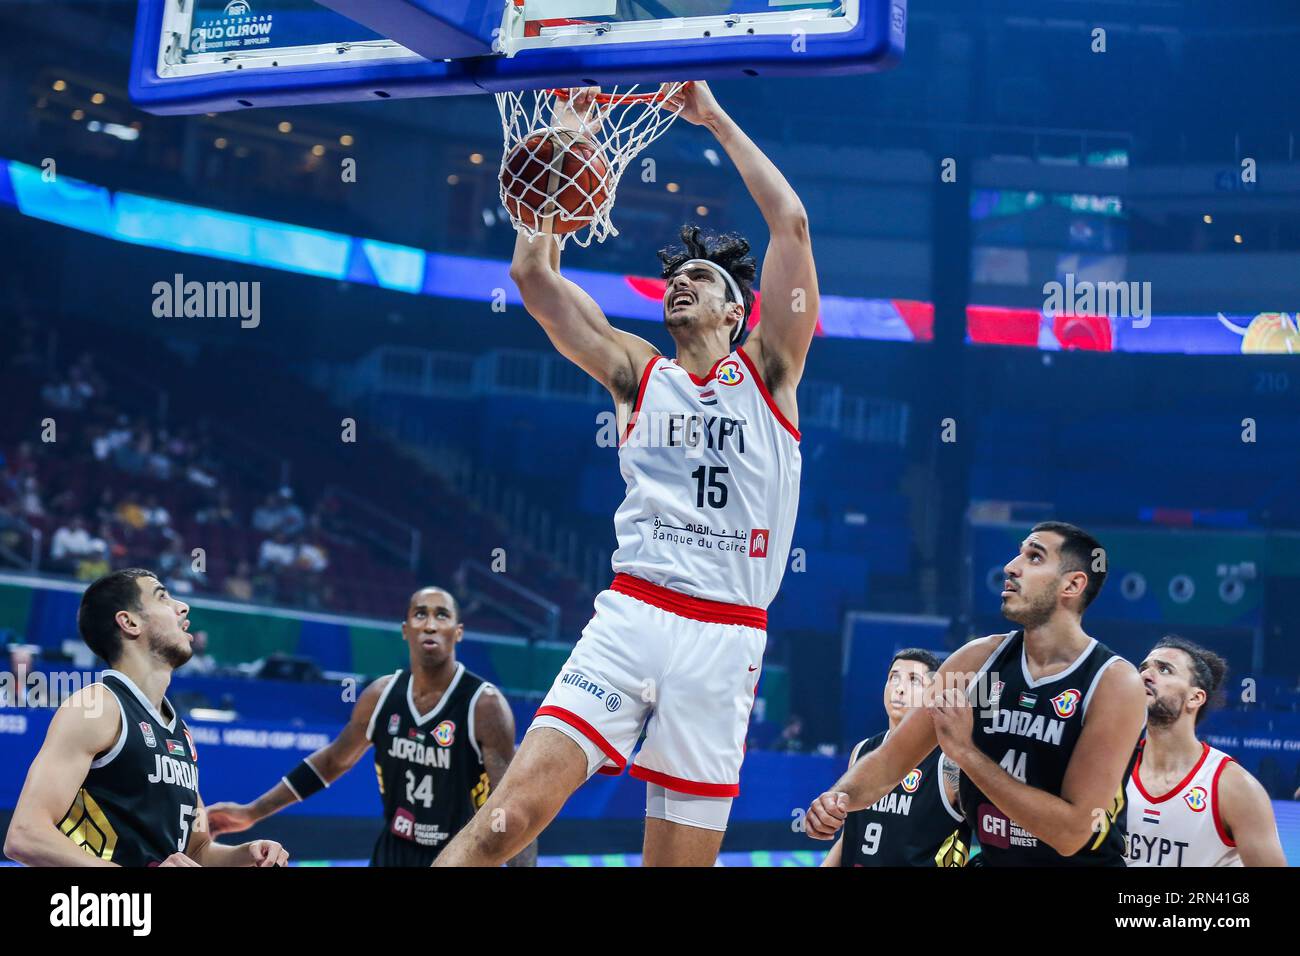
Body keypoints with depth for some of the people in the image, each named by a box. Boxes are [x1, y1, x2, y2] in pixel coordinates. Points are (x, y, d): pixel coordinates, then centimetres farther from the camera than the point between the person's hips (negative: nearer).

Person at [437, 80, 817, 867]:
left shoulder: (767, 373, 10)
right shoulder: (638, 373, 15)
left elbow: (791, 222, 1)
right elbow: (534, 274, 8)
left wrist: (716, 119, 6)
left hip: (726, 639, -1)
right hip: (629, 617, 1)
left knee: (682, 857, 2)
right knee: (508, 818, -16)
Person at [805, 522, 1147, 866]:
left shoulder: (1115, 683, -17)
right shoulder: (978, 658, -5)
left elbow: (1072, 831, -22)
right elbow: (890, 759, 2)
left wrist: (964, 750, -24)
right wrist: (841, 797, -18)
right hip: (991, 859, 4)